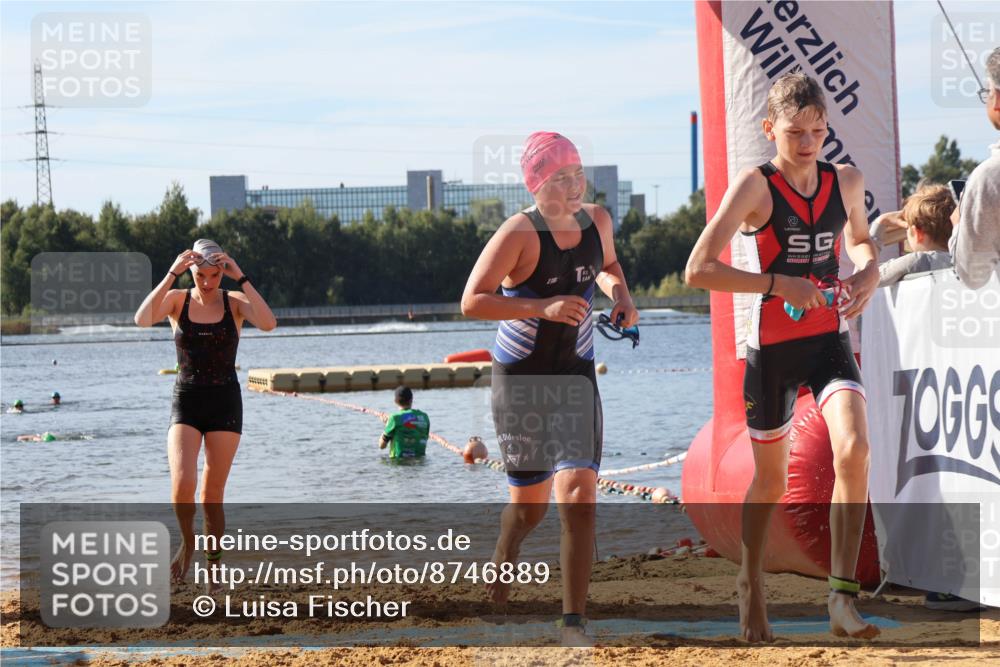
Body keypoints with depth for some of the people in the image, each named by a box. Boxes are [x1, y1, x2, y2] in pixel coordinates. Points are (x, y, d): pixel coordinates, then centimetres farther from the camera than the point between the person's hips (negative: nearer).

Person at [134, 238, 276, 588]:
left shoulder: (235, 302, -1)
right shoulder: (177, 300, 0)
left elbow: (268, 323, -21)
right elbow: (143, 319, -20)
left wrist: (241, 278, -20)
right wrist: (171, 275, -23)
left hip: (225, 402, 0)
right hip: (186, 402, 0)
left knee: (213, 493, 2)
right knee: (182, 484, -20)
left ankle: (213, 562, 19)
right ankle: (187, 542, 9)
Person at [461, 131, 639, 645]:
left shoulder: (596, 220, 0)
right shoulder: (519, 233, -16)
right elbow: (471, 301, -21)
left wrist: (619, 292, 1)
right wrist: (542, 306, -30)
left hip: (575, 374, 3)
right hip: (519, 379, -3)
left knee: (579, 491, -15)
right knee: (529, 503, 10)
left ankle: (574, 622, -13)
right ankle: (501, 566, 43)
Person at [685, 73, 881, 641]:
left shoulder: (847, 182, 3)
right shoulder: (756, 186, -12)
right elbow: (699, 270, -17)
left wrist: (869, 272, 2)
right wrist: (778, 283, -25)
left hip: (830, 342, 3)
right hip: (773, 347, -3)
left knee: (854, 450, -22)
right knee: (771, 478, 11)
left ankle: (843, 597, -18)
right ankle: (752, 585, 37)